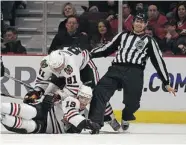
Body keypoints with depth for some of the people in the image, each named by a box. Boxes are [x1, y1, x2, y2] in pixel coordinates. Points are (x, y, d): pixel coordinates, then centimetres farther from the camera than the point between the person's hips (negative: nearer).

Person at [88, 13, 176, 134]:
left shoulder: (149, 41, 13)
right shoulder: (123, 36, 23)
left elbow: (159, 62, 9)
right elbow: (107, 49, 23)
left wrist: (166, 83, 5)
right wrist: (91, 54, 12)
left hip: (134, 73, -2)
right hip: (116, 69, 2)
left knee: (132, 102, -7)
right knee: (99, 92, -17)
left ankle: (126, 118, 27)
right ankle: (95, 122, -23)